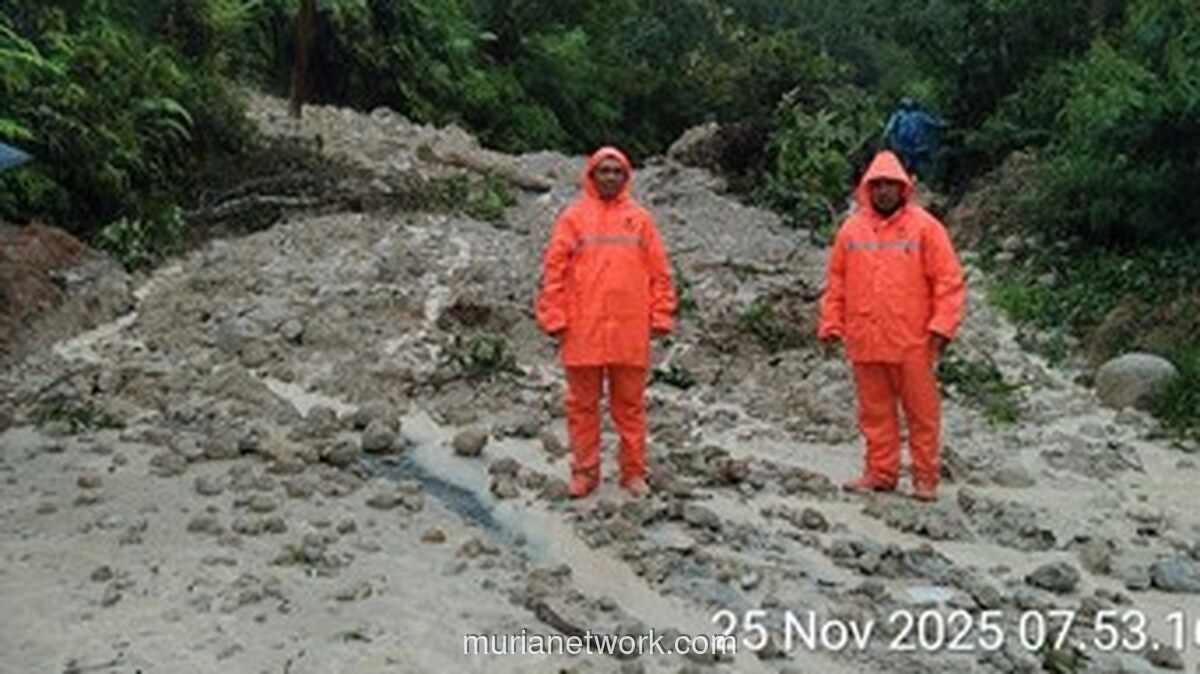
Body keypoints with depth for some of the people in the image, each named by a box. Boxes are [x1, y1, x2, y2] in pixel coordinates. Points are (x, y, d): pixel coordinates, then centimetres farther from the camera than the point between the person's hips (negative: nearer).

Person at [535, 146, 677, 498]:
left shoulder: (640, 218, 8)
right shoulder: (574, 216, 4)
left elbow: (659, 271, 7)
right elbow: (553, 269, 1)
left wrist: (660, 318, 2)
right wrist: (555, 318, -5)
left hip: (630, 332, 1)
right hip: (583, 331, -1)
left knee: (630, 404, 8)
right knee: (582, 404, 7)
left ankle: (633, 471, 18)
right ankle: (585, 471, 18)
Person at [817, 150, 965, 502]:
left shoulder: (924, 227, -1)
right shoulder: (852, 228, 8)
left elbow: (949, 280, -4)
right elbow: (836, 282, 12)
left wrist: (941, 326, -11)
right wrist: (830, 325, 6)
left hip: (913, 341, -3)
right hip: (865, 340, 3)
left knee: (922, 411, 4)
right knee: (875, 411, 10)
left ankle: (925, 477, 13)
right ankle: (880, 473, 21)